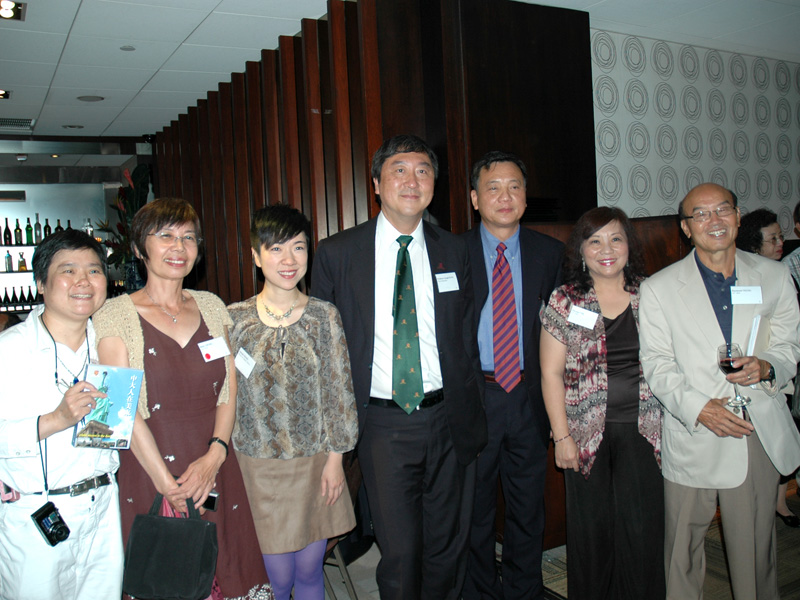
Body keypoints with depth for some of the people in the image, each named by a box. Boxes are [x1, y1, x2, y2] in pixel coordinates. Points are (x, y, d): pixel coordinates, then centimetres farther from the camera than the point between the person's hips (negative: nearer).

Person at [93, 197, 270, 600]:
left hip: (215, 472, 4)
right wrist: (168, 485, -13)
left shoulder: (211, 307, 7)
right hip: (150, 475, -3)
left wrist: (214, 456, -9)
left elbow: (229, 390, 5)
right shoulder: (115, 316, -6)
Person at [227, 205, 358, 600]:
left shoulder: (324, 316, -2)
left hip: (315, 461, 1)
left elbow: (338, 391, 1)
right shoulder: (235, 319, -4)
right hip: (258, 466, -1)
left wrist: (335, 457, -1)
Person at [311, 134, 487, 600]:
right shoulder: (337, 253, -1)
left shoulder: (454, 251, 6)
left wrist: (474, 414, 7)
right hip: (383, 424, -2)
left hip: (449, 421, 3)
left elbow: (467, 335, 10)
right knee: (399, 553, 4)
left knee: (448, 547, 15)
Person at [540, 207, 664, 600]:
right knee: (592, 529, 6)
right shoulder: (564, 302, 0)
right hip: (587, 431, -1)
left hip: (642, 431, 1)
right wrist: (562, 436, -5)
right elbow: (551, 374, 0)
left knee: (641, 529, 1)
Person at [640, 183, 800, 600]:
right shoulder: (658, 288, -1)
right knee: (682, 549, 8)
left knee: (756, 546, 12)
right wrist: (699, 408, -17)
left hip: (760, 435, 2)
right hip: (692, 440, -2)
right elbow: (656, 363, -3)